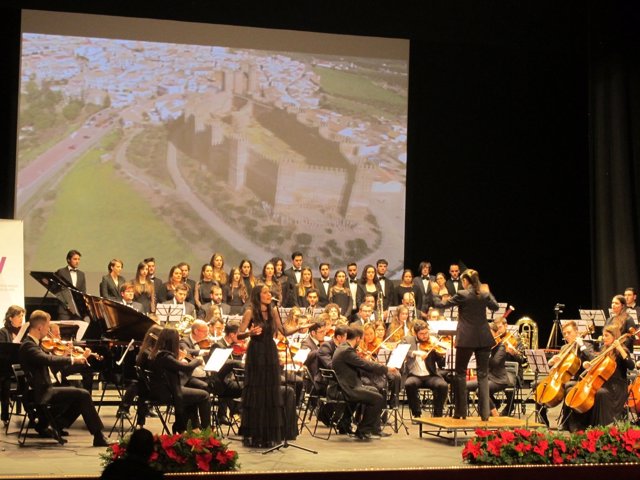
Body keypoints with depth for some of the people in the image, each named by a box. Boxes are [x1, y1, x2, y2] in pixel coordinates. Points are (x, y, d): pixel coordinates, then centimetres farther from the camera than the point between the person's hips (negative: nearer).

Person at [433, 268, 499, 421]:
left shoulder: (462, 295, -10)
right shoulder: (484, 294, 2)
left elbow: (441, 305, -1)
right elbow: (495, 307, 21)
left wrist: (435, 294, 17)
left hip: (466, 339, -4)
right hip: (483, 339, 4)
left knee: (460, 373, 9)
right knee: (483, 375, 6)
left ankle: (461, 411, 10)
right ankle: (485, 412, 0)